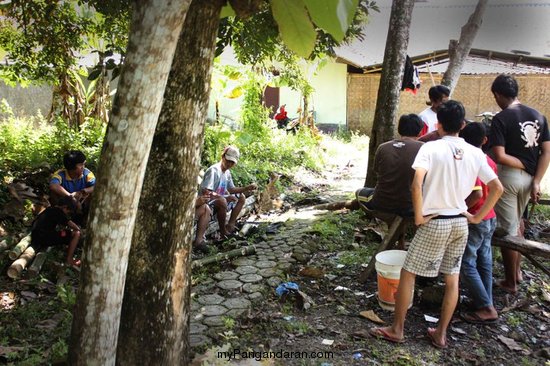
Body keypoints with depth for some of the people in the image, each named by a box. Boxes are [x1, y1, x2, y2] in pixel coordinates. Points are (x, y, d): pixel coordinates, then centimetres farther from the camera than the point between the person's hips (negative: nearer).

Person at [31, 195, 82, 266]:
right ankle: (69, 260, -5)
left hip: (35, 240, 9)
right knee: (76, 233, -9)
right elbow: (74, 226, -9)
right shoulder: (58, 211, -4)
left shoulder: (49, 209, 21)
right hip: (45, 239, -9)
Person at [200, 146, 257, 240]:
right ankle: (222, 232, -19)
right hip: (208, 202, -10)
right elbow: (205, 191, -29)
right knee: (222, 201, -38)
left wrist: (247, 188, 1)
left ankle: (230, 225, -1)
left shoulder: (227, 172, 7)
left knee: (241, 197, 11)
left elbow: (231, 189, 17)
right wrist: (227, 197, -35)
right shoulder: (214, 170, -20)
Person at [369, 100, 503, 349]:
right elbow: (497, 188, 2)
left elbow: (417, 183, -25)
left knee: (407, 274, 8)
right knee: (452, 279, 15)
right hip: (461, 223, 5)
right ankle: (440, 334, 26)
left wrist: (419, 216, -15)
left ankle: (396, 329, 17)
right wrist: (477, 217, 8)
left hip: (434, 223, -5)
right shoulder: (475, 153, 2)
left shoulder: (431, 148, -12)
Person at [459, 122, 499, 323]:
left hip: (474, 220, -8)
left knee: (466, 264, -1)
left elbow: (476, 193, -27)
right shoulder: (489, 162, 5)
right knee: (484, 261, 15)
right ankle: (486, 302, 24)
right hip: (490, 218, 8)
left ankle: (486, 308, 2)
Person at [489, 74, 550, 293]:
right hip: (529, 178, 7)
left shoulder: (501, 118, -13)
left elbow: (500, 156, -21)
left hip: (509, 176, -6)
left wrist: (524, 166, -7)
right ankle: (517, 271, 34)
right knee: (515, 224, 25)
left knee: (507, 231, 5)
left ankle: (511, 282, 15)